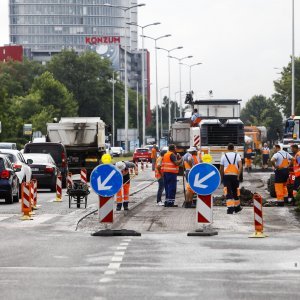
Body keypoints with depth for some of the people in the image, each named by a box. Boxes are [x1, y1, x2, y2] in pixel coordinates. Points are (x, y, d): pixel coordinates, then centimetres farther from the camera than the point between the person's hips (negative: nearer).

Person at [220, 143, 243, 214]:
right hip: (235, 175, 1)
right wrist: (238, 176, -6)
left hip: (226, 176, -1)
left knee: (228, 192, -6)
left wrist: (221, 177, 18)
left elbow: (221, 169, 7)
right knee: (235, 192, 16)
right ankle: (237, 207, 29)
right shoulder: (237, 155, 4)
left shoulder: (224, 156, 4)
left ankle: (230, 208, -20)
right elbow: (240, 166, -9)